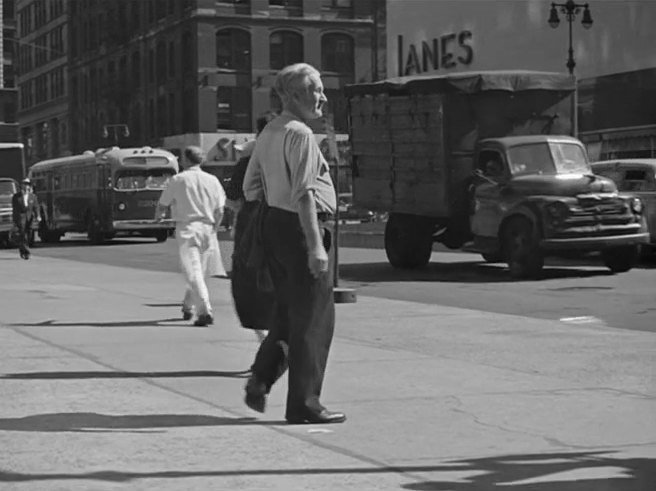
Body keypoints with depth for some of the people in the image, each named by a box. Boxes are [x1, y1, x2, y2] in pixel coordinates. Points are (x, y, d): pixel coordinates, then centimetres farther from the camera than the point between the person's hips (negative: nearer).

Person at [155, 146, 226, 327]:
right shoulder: (212, 180, 5)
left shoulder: (178, 180, -3)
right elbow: (219, 211, 3)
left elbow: (162, 204, 5)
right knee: (200, 272, 18)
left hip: (187, 229, -4)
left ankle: (205, 311, -21)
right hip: (207, 229, 4)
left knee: (193, 273, -7)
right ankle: (188, 307, 33)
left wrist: (157, 216, 27)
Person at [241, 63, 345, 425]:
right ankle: (303, 405, 5)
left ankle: (260, 379, 13)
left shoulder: (268, 134, 14)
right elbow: (304, 194, -22)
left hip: (273, 223, 9)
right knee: (313, 317, 0)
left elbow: (250, 188, 18)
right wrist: (315, 245, -25)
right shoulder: (300, 134, -14)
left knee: (289, 313, 20)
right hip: (300, 227, -9)